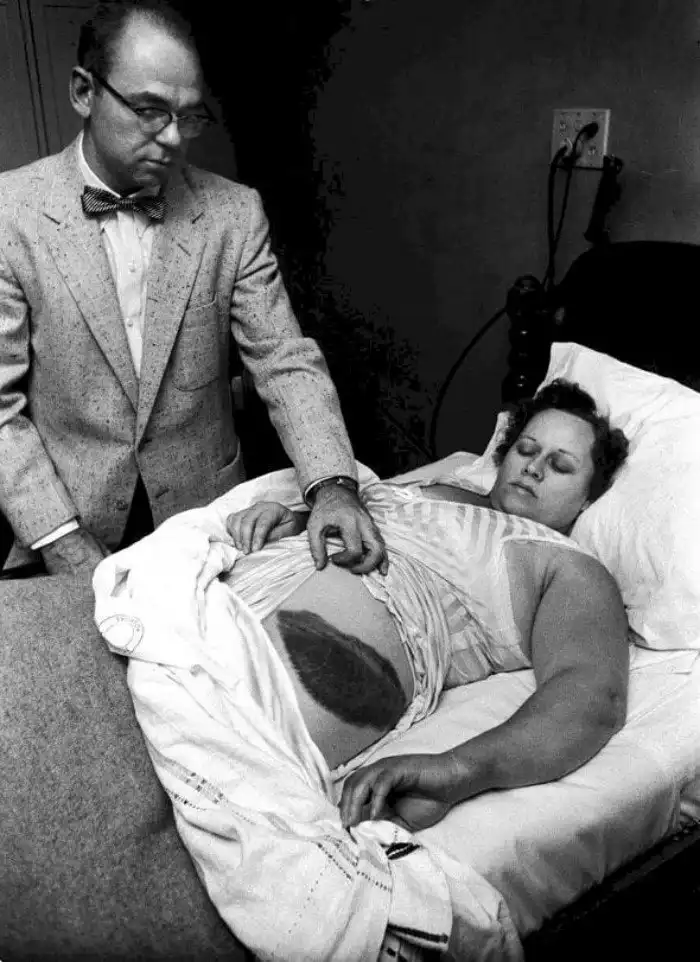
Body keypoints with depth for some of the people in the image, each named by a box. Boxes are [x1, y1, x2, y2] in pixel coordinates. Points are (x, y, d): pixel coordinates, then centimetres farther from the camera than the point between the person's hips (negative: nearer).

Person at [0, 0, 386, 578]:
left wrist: (333, 485, -25)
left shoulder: (234, 213, -6)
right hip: (70, 521, -1)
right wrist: (64, 544, -17)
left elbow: (286, 361, -8)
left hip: (207, 513, 2)